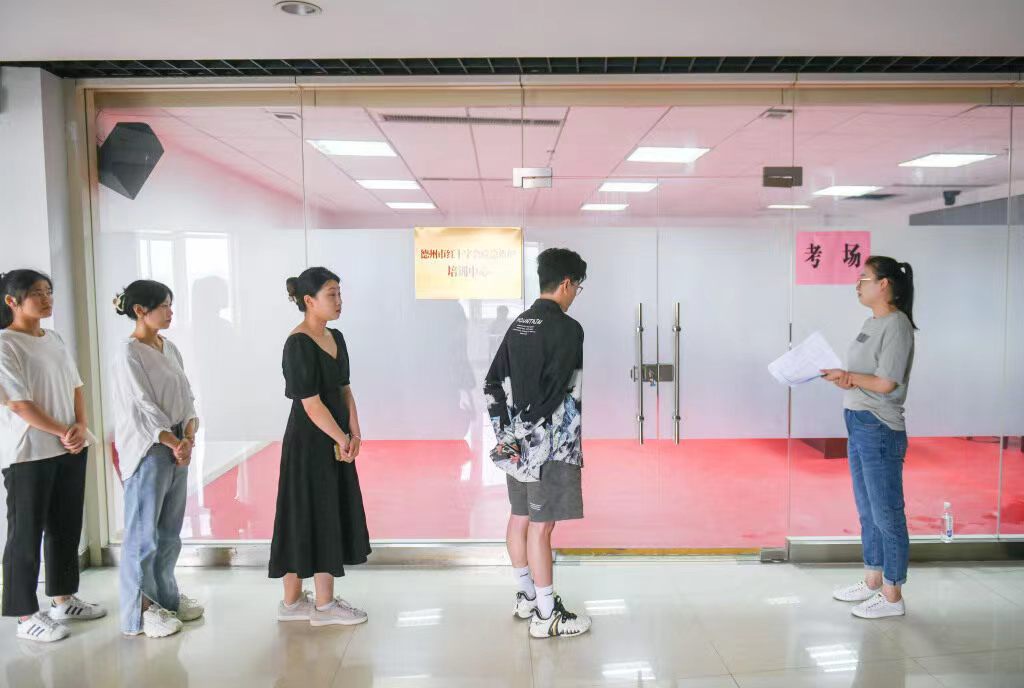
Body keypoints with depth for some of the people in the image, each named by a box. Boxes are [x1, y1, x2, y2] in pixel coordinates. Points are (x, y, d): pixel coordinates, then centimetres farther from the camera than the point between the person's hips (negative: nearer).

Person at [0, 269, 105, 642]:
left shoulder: (55, 339, 10)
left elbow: (75, 387, 11)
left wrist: (82, 427, -4)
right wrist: (64, 432, -12)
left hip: (70, 449, 7)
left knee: (67, 526, 15)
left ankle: (63, 599, 30)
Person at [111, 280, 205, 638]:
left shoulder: (169, 348, 10)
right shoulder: (128, 353, -12)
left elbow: (187, 397, 9)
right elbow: (142, 410, -15)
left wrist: (189, 438, -5)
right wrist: (174, 444, -11)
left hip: (178, 449, 8)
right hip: (148, 452, -7)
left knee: (170, 530, 16)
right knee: (143, 533, 3)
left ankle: (165, 596, 30)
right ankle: (139, 609, 16)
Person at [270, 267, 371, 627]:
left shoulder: (335, 338, 10)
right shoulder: (299, 344, -16)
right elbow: (311, 404, -19)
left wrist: (354, 433, 1)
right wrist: (342, 439, -11)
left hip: (336, 442, 9)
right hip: (308, 444, -9)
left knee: (331, 516, 13)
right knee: (308, 515, 2)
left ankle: (293, 601, 26)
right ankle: (323, 605, 14)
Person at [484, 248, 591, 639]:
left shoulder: (519, 324, 9)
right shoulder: (566, 329, -15)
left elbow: (493, 384, 9)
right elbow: (554, 393, -21)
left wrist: (506, 432, 9)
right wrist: (528, 437, -15)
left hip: (517, 440, 8)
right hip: (549, 444, -8)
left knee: (520, 518, 16)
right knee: (541, 526, -1)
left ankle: (526, 597, 32)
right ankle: (546, 616, 10)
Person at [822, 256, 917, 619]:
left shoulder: (896, 325, -15)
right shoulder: (872, 323, 13)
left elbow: (885, 383, -20)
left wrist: (846, 376, -9)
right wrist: (844, 380, -6)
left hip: (880, 430, -10)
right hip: (858, 425, 10)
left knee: (887, 515, 2)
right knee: (867, 511, 19)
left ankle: (892, 596, 14)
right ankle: (873, 581, 33)